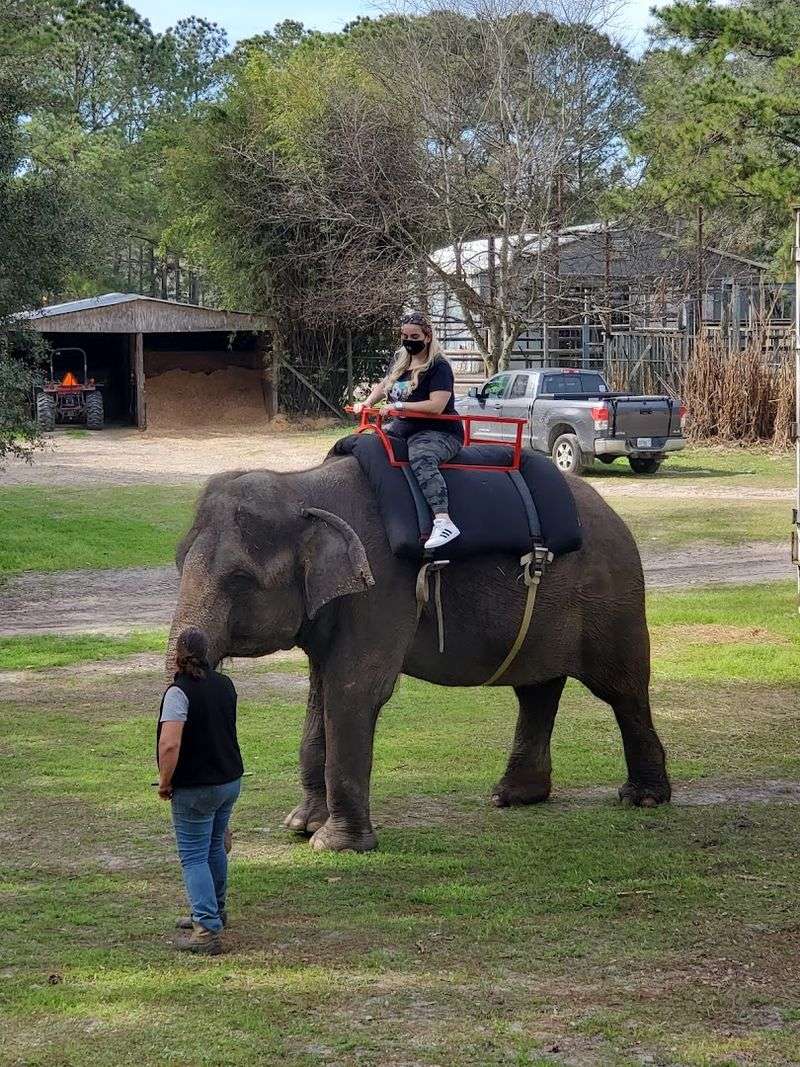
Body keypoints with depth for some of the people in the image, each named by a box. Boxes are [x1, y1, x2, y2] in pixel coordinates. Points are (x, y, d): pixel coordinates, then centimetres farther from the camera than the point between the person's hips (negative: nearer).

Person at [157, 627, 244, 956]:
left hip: (195, 788, -7)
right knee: (215, 848, 23)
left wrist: (165, 781, -15)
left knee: (194, 857, -3)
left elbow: (170, 744, -28)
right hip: (231, 780, 8)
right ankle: (214, 912, 38)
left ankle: (207, 931, -10)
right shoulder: (225, 685, 5)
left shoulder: (179, 692, -20)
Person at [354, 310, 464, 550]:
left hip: (439, 432, -9)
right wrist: (367, 403, 9)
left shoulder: (438, 367, -12)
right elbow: (383, 386, 29)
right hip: (403, 429, 10)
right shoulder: (400, 360, 13)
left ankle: (444, 522, -55)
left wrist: (400, 406, -23)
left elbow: (437, 406, -24)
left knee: (421, 458, -40)